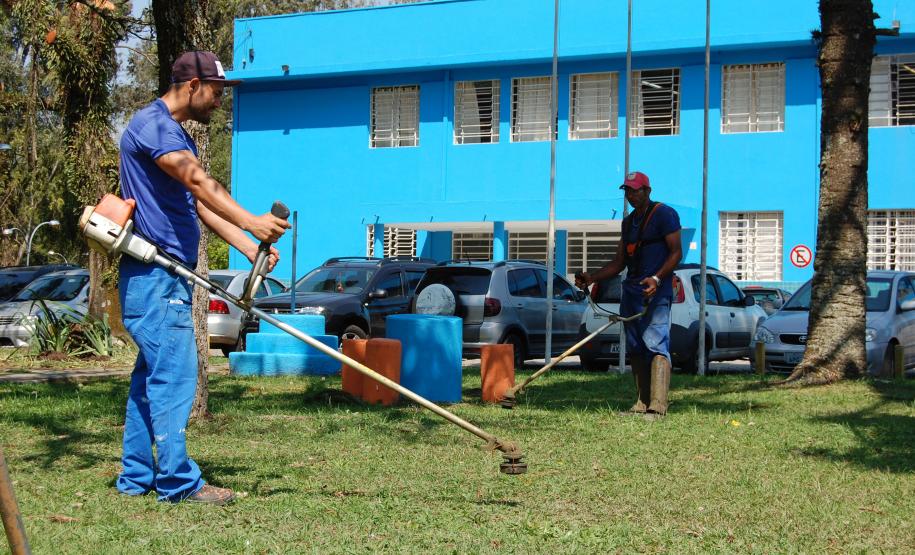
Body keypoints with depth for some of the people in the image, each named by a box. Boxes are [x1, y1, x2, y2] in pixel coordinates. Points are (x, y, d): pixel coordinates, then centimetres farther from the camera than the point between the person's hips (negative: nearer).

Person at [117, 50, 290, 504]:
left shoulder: (176, 134, 21)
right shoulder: (152, 123, -12)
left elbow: (200, 203, 17)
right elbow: (198, 181, -28)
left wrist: (250, 248, 6)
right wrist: (250, 222, -38)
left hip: (166, 277, 11)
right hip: (153, 275, -11)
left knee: (151, 376, 12)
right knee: (174, 374, -10)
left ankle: (137, 476, 17)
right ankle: (178, 481, -8)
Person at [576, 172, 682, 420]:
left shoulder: (664, 214, -2)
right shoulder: (628, 222, 21)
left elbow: (676, 252, -9)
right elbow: (619, 262, 23)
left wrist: (657, 278, -23)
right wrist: (592, 278, 11)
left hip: (656, 291, -8)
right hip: (631, 290, 9)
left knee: (656, 345, -15)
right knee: (635, 349, 6)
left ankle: (657, 406, -21)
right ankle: (642, 404, 9)